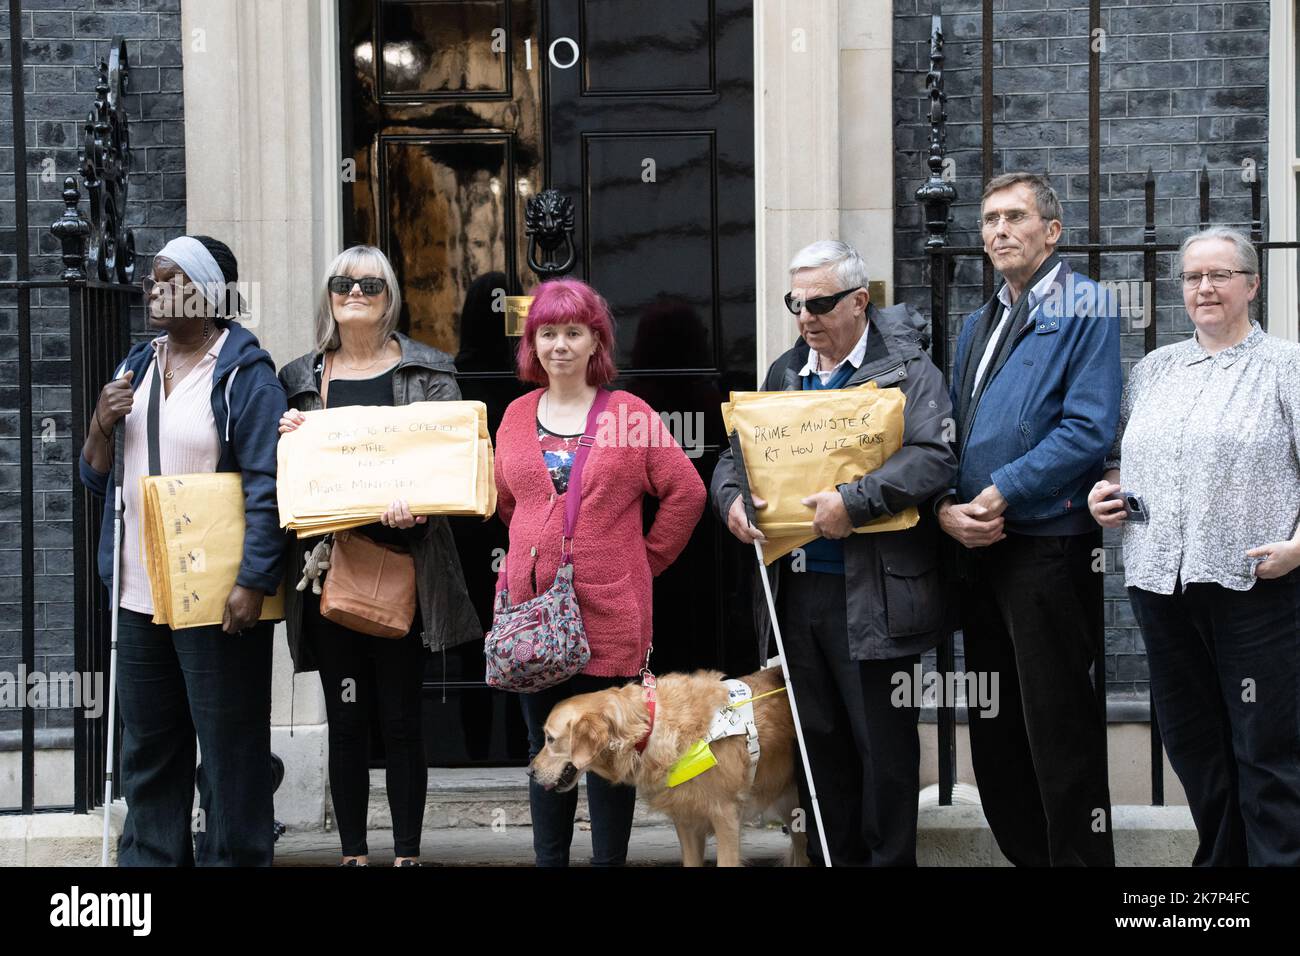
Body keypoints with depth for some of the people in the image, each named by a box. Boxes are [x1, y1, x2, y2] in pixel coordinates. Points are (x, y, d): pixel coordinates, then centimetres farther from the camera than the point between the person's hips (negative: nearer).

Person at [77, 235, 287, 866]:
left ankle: (233, 856, 10)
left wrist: (254, 583, -20)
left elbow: (267, 487, -13)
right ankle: (149, 857, 24)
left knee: (230, 747, 0)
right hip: (140, 594, 7)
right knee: (148, 747, 14)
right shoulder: (137, 367, 14)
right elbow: (99, 479, 18)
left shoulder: (243, 373, -8)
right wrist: (101, 427, -2)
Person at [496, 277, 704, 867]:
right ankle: (549, 860, 22)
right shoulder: (518, 415, 9)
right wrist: (540, 550, 13)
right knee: (545, 747, 11)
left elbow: (686, 492, -1)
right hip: (531, 609, 4)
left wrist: (646, 559, 0)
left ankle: (610, 861, 14)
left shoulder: (629, 414, -2)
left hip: (609, 613, -3)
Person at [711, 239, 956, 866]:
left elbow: (934, 458, -18)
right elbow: (735, 454, 18)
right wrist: (732, 496, -4)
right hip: (794, 586, 6)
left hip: (872, 595, -6)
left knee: (884, 745, 2)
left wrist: (853, 501, -24)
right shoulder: (784, 373, 15)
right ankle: (831, 857, 25)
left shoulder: (907, 371, -5)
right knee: (818, 739, 14)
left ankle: (889, 860, 15)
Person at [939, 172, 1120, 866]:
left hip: (1049, 543, -8)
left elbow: (1088, 429, -16)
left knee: (1059, 728, -3)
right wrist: (947, 507, -2)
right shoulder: (979, 324, 18)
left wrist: (1000, 494, -17)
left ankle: (1080, 855, 6)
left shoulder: (1084, 309, -5)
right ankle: (1025, 855, 24)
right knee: (994, 728, 13)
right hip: (978, 547, 8)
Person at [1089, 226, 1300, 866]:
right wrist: (1102, 490, 5)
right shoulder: (1153, 370, 17)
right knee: (1191, 741, 13)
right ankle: (1219, 857, 25)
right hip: (1160, 579, 6)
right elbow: (1118, 454, 26)